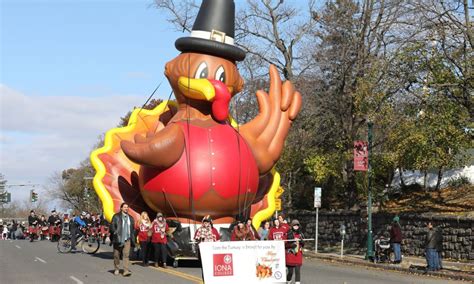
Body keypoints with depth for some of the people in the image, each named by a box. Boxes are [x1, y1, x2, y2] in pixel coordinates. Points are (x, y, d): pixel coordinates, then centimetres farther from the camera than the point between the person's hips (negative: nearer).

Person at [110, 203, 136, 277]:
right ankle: (116, 269, 22)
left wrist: (133, 239, 10)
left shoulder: (130, 218, 15)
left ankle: (126, 270, -13)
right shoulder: (116, 216, 0)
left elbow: (133, 229, 17)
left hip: (127, 240, 2)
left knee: (126, 255, -8)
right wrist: (115, 233, -14)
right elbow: (112, 227, -3)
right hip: (118, 240, -2)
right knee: (116, 255, 6)